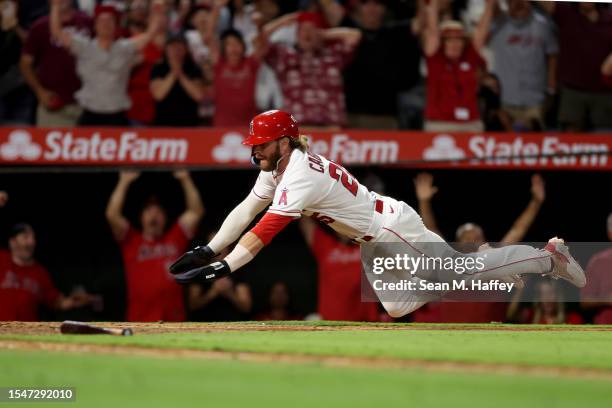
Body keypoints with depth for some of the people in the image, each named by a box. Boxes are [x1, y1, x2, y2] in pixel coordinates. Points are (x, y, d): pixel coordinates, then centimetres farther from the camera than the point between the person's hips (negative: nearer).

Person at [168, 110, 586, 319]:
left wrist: (221, 269, -39)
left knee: (462, 272, -2)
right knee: (397, 308, 10)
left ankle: (549, 258, 11)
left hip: (394, 229, -9)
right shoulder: (277, 168, 1)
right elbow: (246, 211, 1)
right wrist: (206, 251, -9)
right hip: (374, 243, 9)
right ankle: (474, 260, 23)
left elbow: (263, 232, -35)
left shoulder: (300, 177, -29)